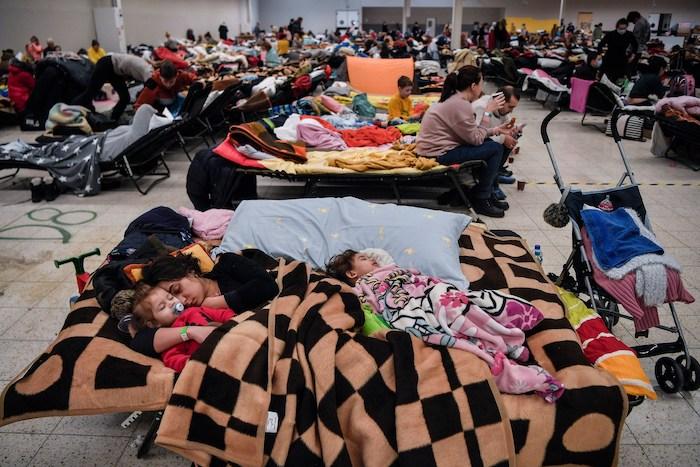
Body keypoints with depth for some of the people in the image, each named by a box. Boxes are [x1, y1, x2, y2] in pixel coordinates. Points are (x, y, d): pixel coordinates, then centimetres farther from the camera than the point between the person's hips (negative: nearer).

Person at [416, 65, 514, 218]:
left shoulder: (453, 98, 10)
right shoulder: (461, 105, -20)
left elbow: (471, 132, 13)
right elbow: (475, 139, -14)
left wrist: (496, 130, 7)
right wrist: (488, 112, -6)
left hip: (435, 146, 10)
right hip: (439, 154, -10)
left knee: (489, 143, 17)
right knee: (496, 149, -6)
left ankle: (487, 192, 20)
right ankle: (481, 200, 4)